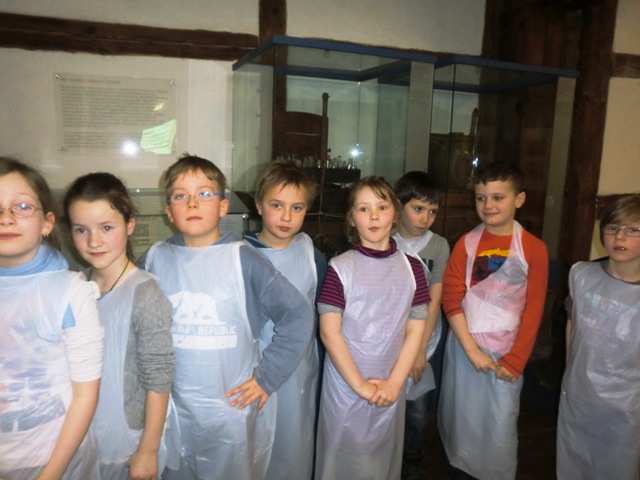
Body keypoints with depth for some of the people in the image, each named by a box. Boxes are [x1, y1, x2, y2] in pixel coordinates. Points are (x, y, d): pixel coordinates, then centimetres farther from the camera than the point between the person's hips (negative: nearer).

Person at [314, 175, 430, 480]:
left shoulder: (411, 268, -1)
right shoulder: (340, 268, -10)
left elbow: (415, 331, 0)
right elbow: (329, 332, -11)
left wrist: (394, 383, -7)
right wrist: (360, 385, -12)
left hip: (391, 387, 2)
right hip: (345, 384, -2)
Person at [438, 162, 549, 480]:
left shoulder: (534, 248, -4)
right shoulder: (466, 244, -1)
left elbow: (533, 310, -3)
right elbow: (451, 299, -4)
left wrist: (515, 360, -5)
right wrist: (471, 349, -11)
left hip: (507, 353, -1)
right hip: (465, 347, 1)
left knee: (500, 425, 5)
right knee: (462, 417, 12)